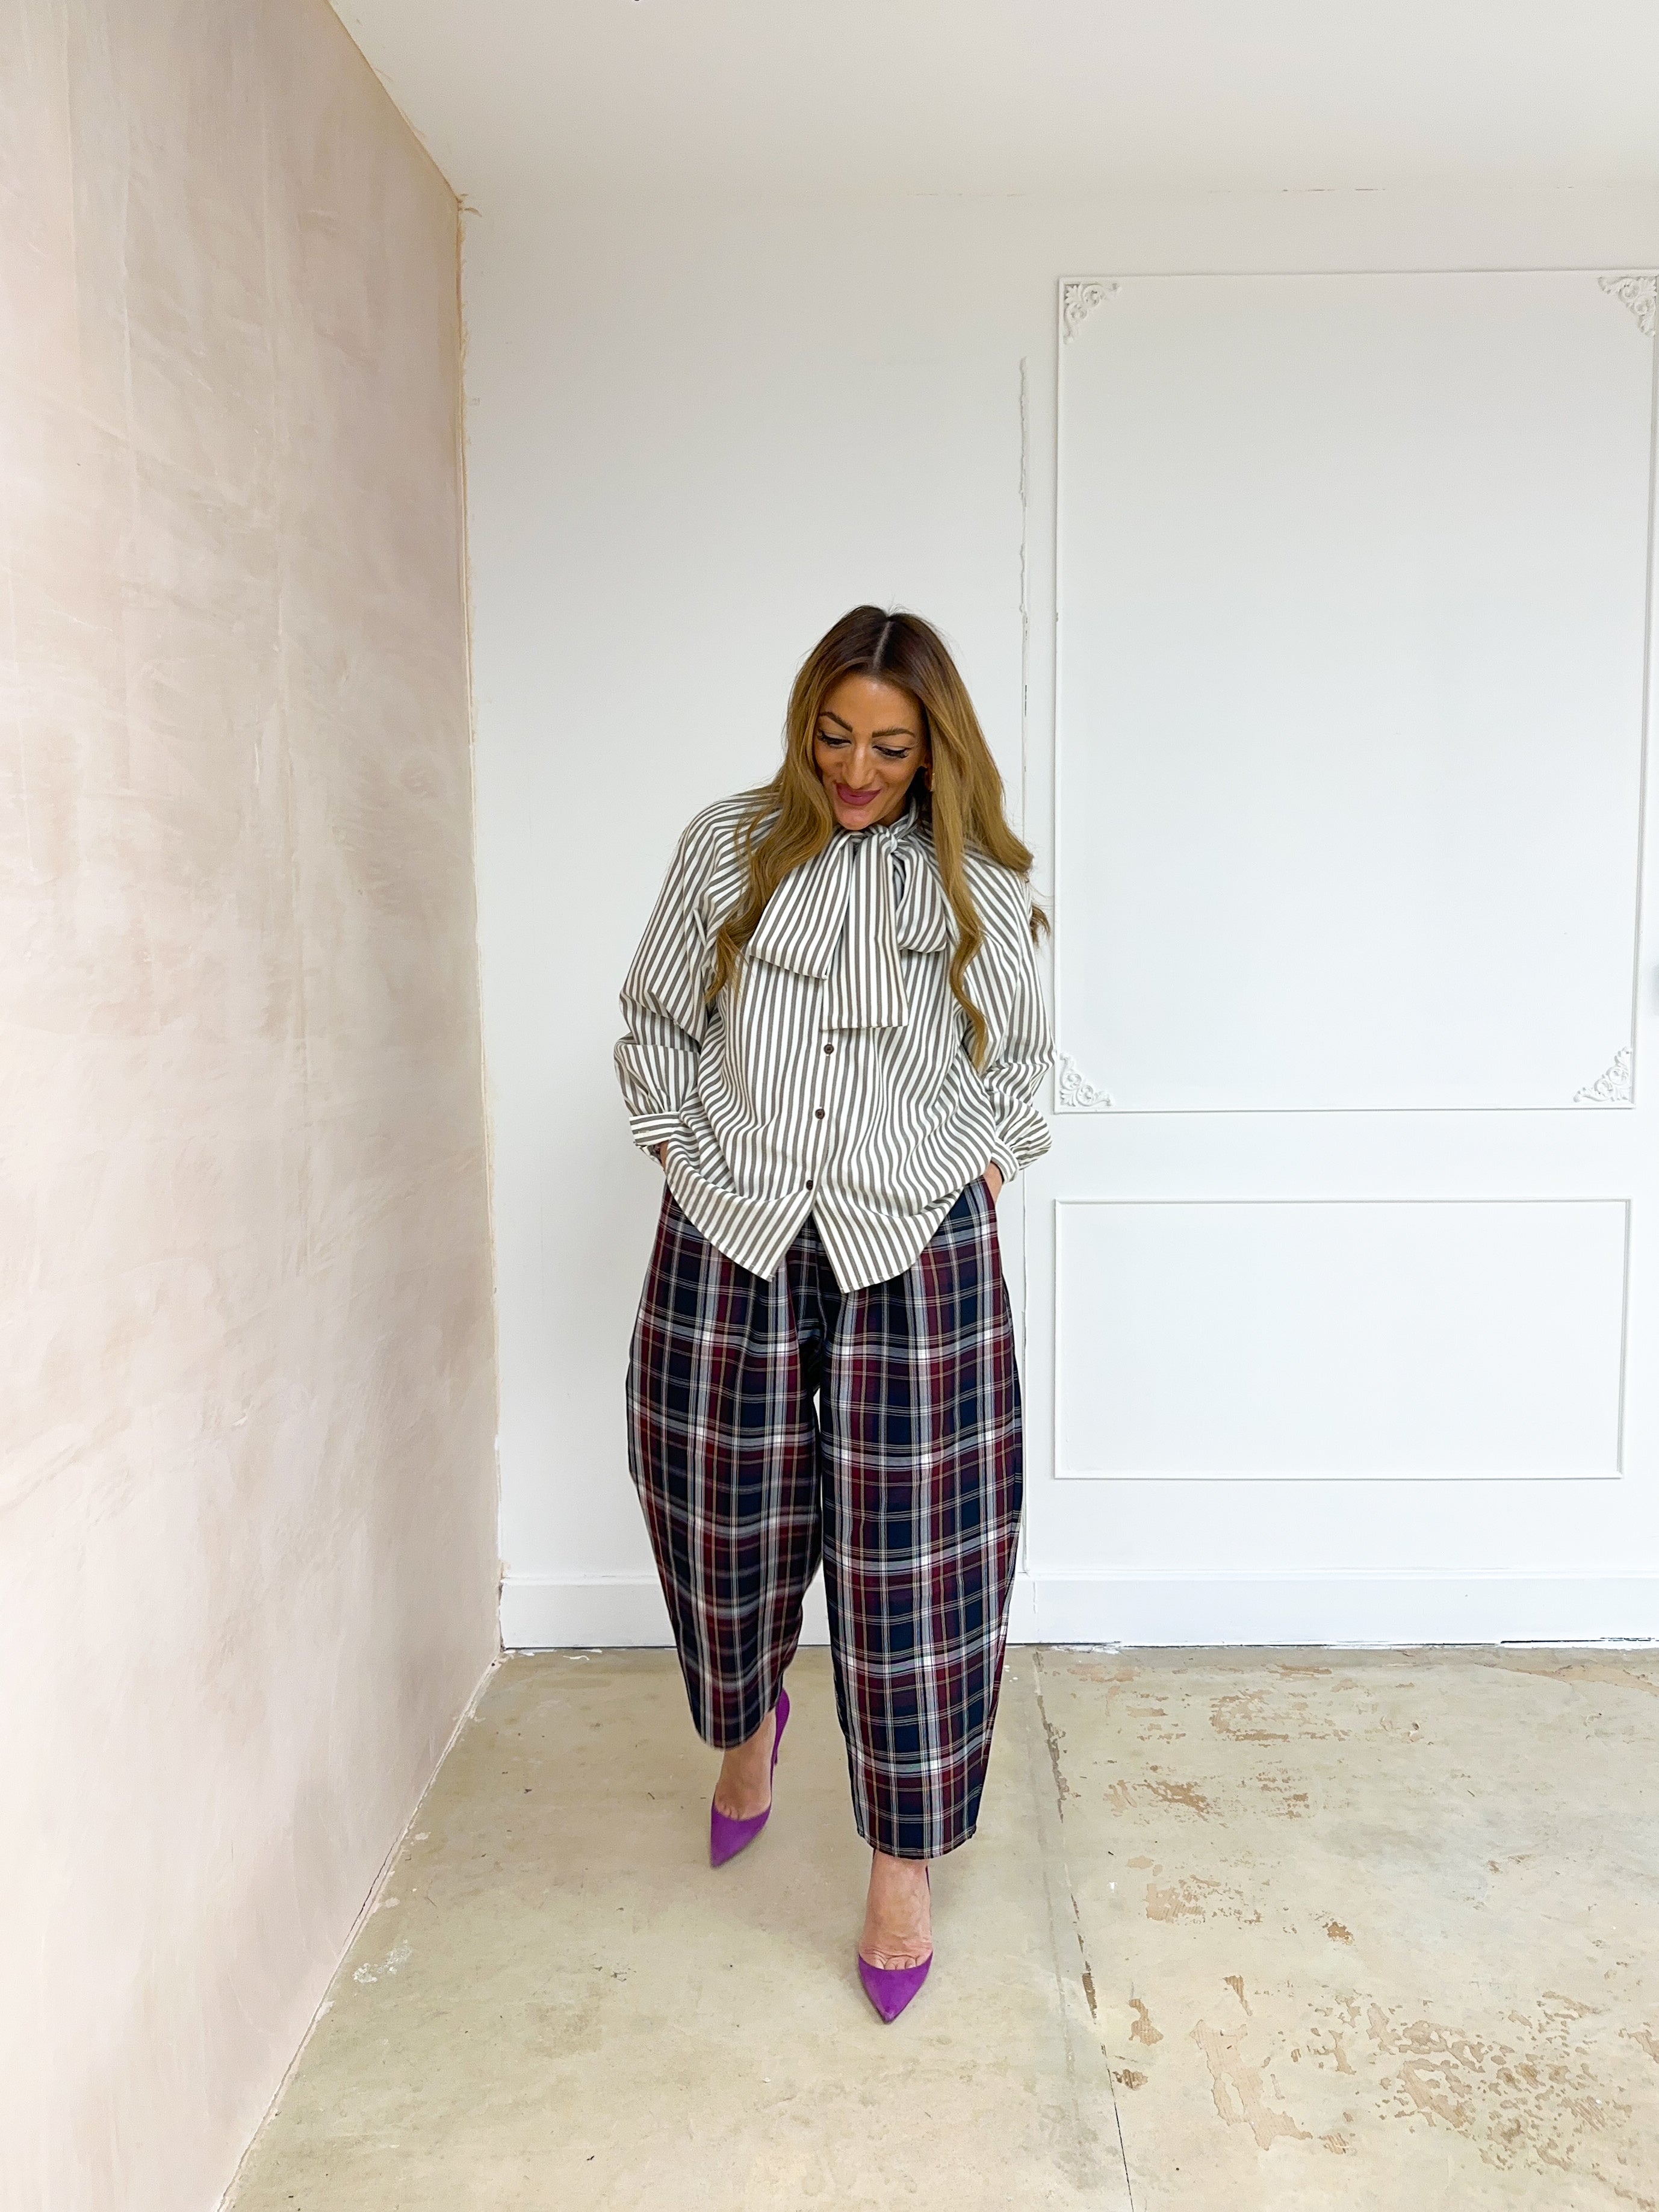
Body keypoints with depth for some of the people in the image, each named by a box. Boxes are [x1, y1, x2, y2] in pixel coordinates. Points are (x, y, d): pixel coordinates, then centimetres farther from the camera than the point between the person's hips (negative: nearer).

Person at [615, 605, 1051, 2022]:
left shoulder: (980, 890, 2)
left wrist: (986, 1168, 4)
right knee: (727, 1520, 13)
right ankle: (750, 1717, 47)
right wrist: (678, 1148, 3)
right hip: (729, 1249, 1)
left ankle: (905, 1861, 22)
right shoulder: (727, 851, 3)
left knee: (909, 1559, 2)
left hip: (915, 1255, -1)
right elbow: (654, 1020, 12)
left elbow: (1018, 1060, 15)